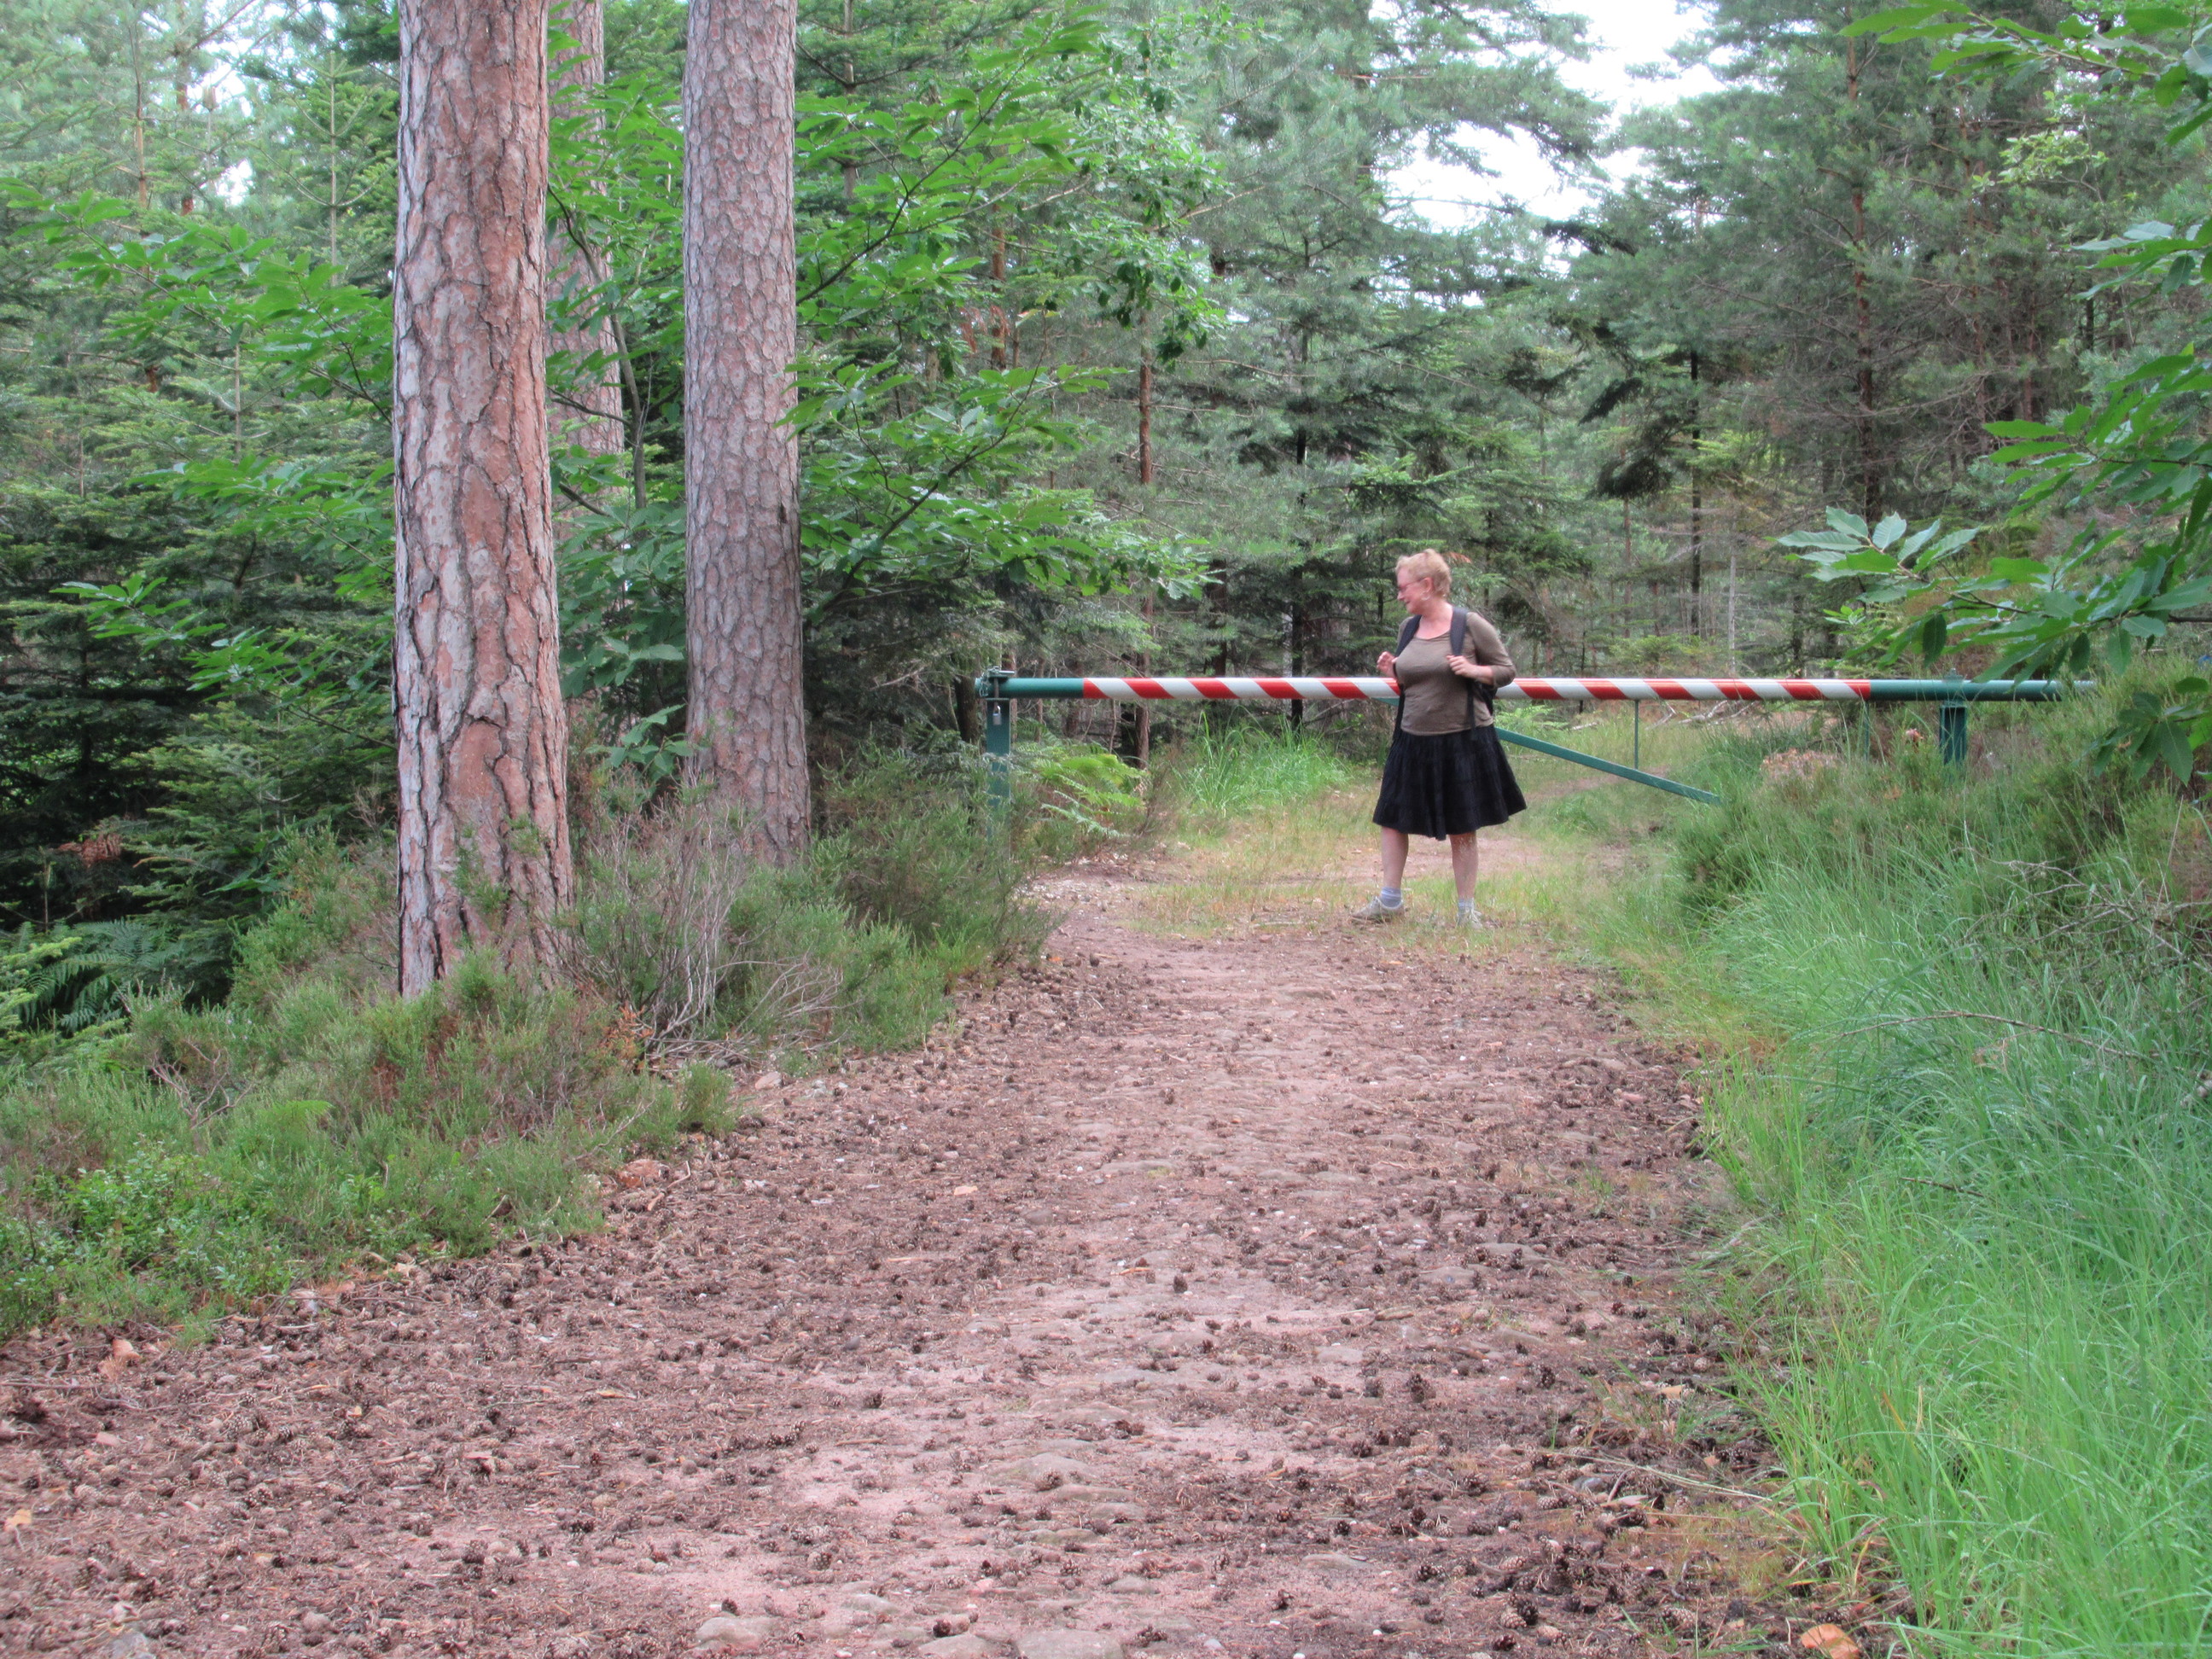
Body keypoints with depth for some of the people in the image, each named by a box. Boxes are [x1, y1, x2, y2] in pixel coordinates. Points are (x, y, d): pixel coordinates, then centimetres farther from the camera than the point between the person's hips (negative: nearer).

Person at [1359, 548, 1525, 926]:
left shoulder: (1471, 626, -9)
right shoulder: (1409, 628, 8)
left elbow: (1506, 671, -3)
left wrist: (1473, 670, -20)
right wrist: (1392, 672, -1)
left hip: (1462, 740, -5)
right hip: (1413, 740, 5)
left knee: (1461, 830, 4)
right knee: (1393, 819, 6)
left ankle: (1467, 909, 15)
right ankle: (1390, 899, 18)